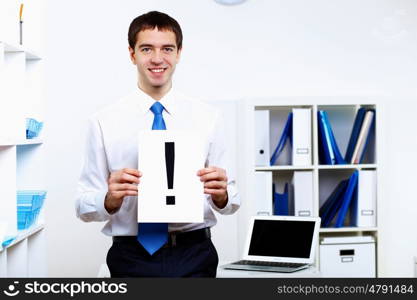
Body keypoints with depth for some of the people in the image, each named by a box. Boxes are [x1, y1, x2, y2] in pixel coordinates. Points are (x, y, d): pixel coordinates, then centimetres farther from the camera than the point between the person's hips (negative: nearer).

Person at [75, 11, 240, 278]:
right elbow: (84, 206, -4)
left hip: (194, 255, 1)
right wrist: (111, 198, -24)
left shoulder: (209, 117, 0)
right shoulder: (104, 122, -3)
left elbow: (231, 202, 1)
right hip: (131, 258, 0)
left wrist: (221, 194, -20)